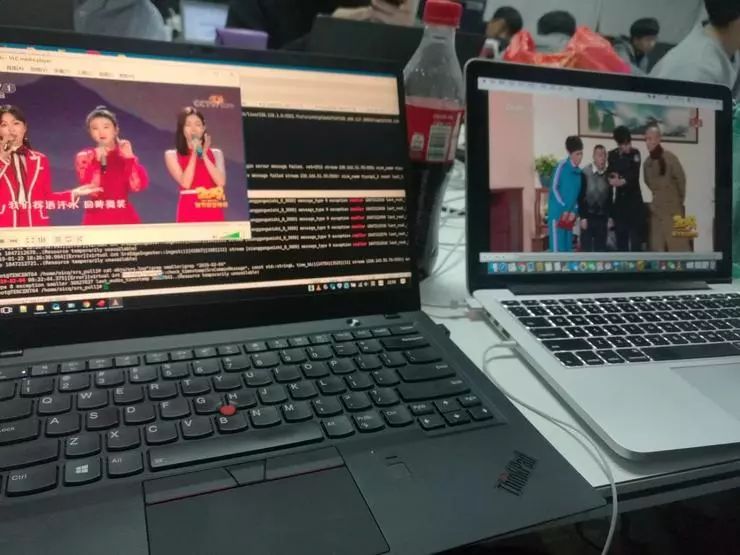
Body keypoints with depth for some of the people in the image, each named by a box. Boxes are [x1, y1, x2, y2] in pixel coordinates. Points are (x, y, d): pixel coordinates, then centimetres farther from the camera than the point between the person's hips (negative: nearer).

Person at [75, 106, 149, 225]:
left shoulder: (126, 154, 6)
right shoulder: (84, 157, 3)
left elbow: (138, 185, -10)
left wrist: (129, 158, -14)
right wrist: (97, 161, -17)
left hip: (124, 217, 1)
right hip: (96, 219, -1)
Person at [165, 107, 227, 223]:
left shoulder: (216, 153, 11)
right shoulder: (172, 155, 5)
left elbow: (221, 181, -5)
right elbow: (185, 183, -9)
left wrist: (204, 155, -7)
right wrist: (194, 154, -8)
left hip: (214, 211, 2)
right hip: (190, 212, -2)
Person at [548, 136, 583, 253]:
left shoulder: (578, 171, 11)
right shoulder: (562, 165, -8)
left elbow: (577, 193, 15)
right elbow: (554, 188, -9)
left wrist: (574, 210, 0)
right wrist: (564, 208, -10)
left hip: (570, 213, 7)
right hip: (557, 212, -6)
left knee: (568, 246, 10)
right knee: (557, 246, -7)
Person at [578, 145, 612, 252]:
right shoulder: (585, 173, -8)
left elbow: (610, 198, 9)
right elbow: (581, 196, -8)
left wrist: (609, 217, 7)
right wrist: (583, 217, -12)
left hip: (602, 217, 3)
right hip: (588, 216, -3)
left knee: (601, 248, 6)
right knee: (586, 248, 0)